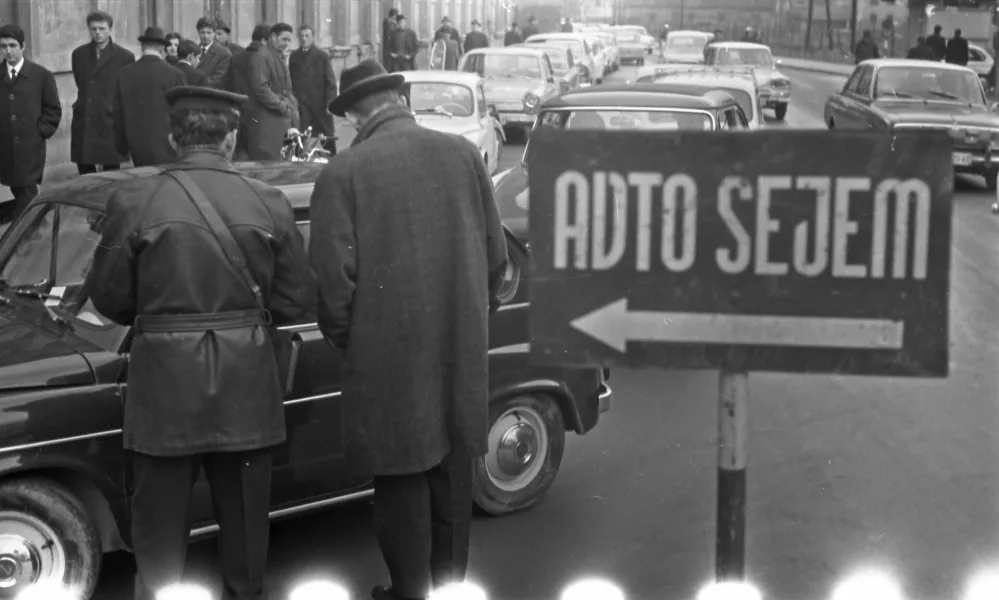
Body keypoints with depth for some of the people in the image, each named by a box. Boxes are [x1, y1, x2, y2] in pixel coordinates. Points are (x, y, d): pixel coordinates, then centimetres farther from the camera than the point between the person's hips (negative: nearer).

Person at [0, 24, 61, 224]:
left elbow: (53, 111, 5)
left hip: (30, 147, -2)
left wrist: (39, 133, -3)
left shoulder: (42, 76, 2)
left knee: (27, 195, -2)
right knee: (19, 195, 3)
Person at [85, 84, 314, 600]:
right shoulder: (270, 204, -6)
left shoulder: (133, 200, -10)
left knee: (161, 523, 13)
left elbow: (108, 296, -3)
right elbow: (295, 301, -2)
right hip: (247, 389, 2)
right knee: (244, 518, 18)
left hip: (164, 388, -1)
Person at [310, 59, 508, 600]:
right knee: (453, 468, 16)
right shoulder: (463, 153, 1)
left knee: (403, 478, 7)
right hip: (462, 348, 4)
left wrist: (341, 334, 4)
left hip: (388, 352, -4)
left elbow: (333, 272, -12)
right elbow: (495, 250, 5)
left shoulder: (343, 173, -11)